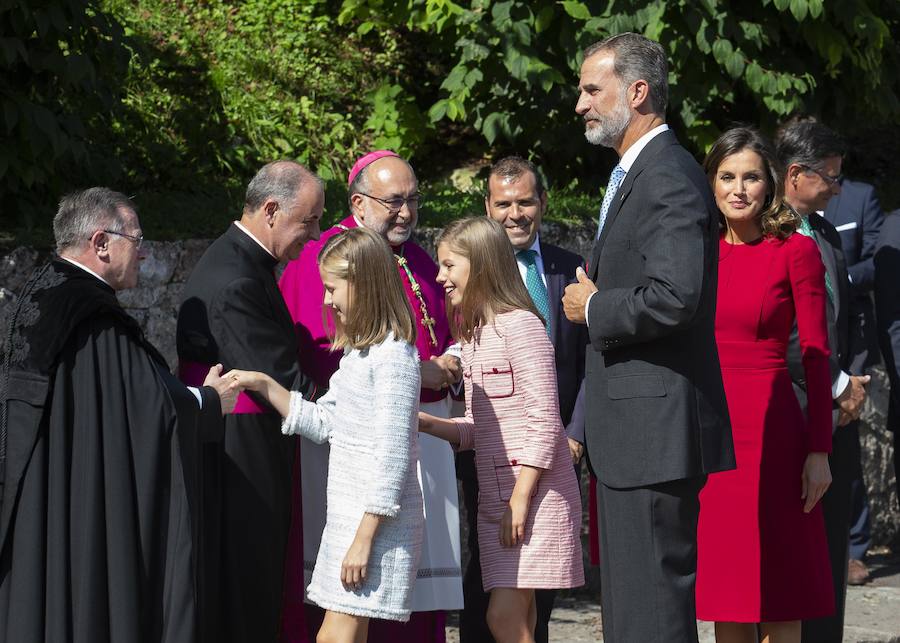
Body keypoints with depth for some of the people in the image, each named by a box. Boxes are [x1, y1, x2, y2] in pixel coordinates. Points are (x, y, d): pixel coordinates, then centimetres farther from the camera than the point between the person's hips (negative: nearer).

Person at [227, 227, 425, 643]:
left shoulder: (393, 357, -15)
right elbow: (324, 422, 20)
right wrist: (265, 387, 11)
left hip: (376, 518, -10)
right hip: (347, 513, 10)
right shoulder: (358, 350, 16)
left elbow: (392, 455, -19)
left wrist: (364, 537, -20)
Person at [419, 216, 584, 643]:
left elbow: (543, 422, -15)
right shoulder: (473, 334, 16)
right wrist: (425, 423, 2)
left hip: (535, 493, -8)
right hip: (493, 496, 8)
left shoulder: (519, 324, -10)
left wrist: (520, 499, -18)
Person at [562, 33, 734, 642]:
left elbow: (673, 298, -27)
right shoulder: (632, 175, 19)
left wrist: (594, 309, -12)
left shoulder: (670, 177, -15)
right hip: (632, 432, 11)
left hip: (657, 429, -11)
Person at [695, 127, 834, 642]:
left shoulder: (796, 251, -3)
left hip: (769, 427, -4)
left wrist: (819, 450, -9)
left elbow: (817, 357, -4)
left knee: (776, 586, -1)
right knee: (727, 587, 7)